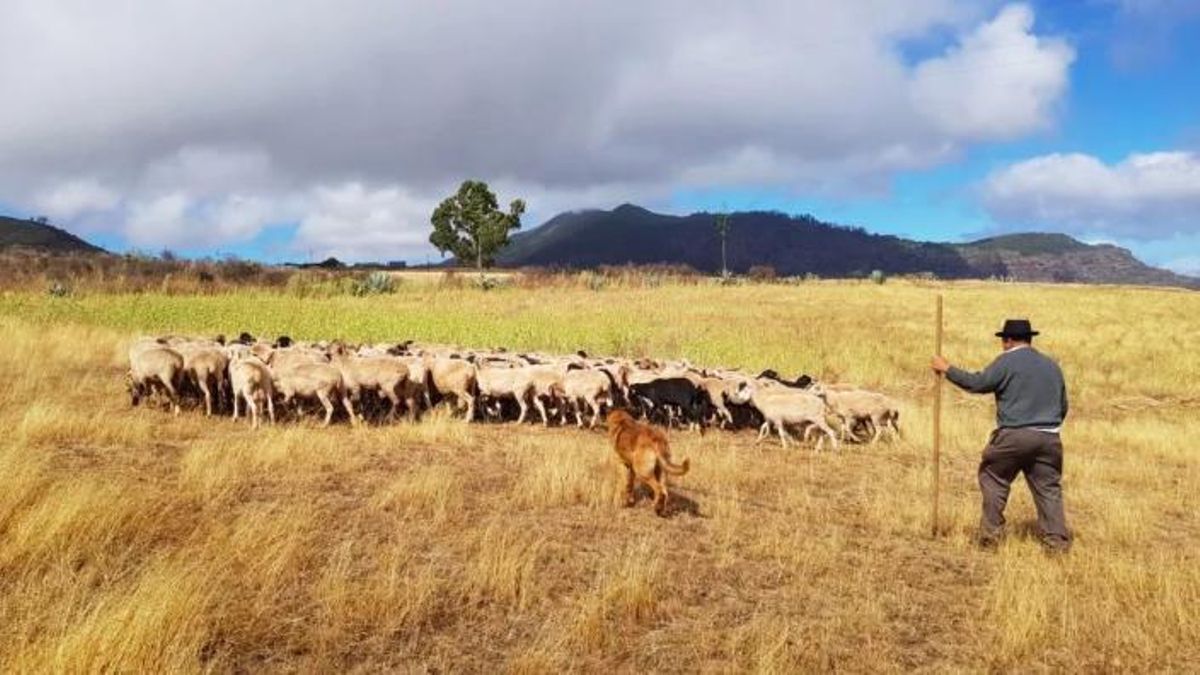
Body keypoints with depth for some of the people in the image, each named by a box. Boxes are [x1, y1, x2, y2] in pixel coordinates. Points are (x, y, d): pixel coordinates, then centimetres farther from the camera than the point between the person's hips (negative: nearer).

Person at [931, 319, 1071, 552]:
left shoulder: (1007, 361, -4)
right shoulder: (1052, 365, 16)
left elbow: (977, 383, -8)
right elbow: (1063, 406, 21)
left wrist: (947, 369, 2)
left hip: (1014, 436, -5)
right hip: (1048, 438, 5)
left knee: (993, 479, 12)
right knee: (1048, 489, 10)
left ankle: (990, 535, 12)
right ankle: (1057, 541, 5)